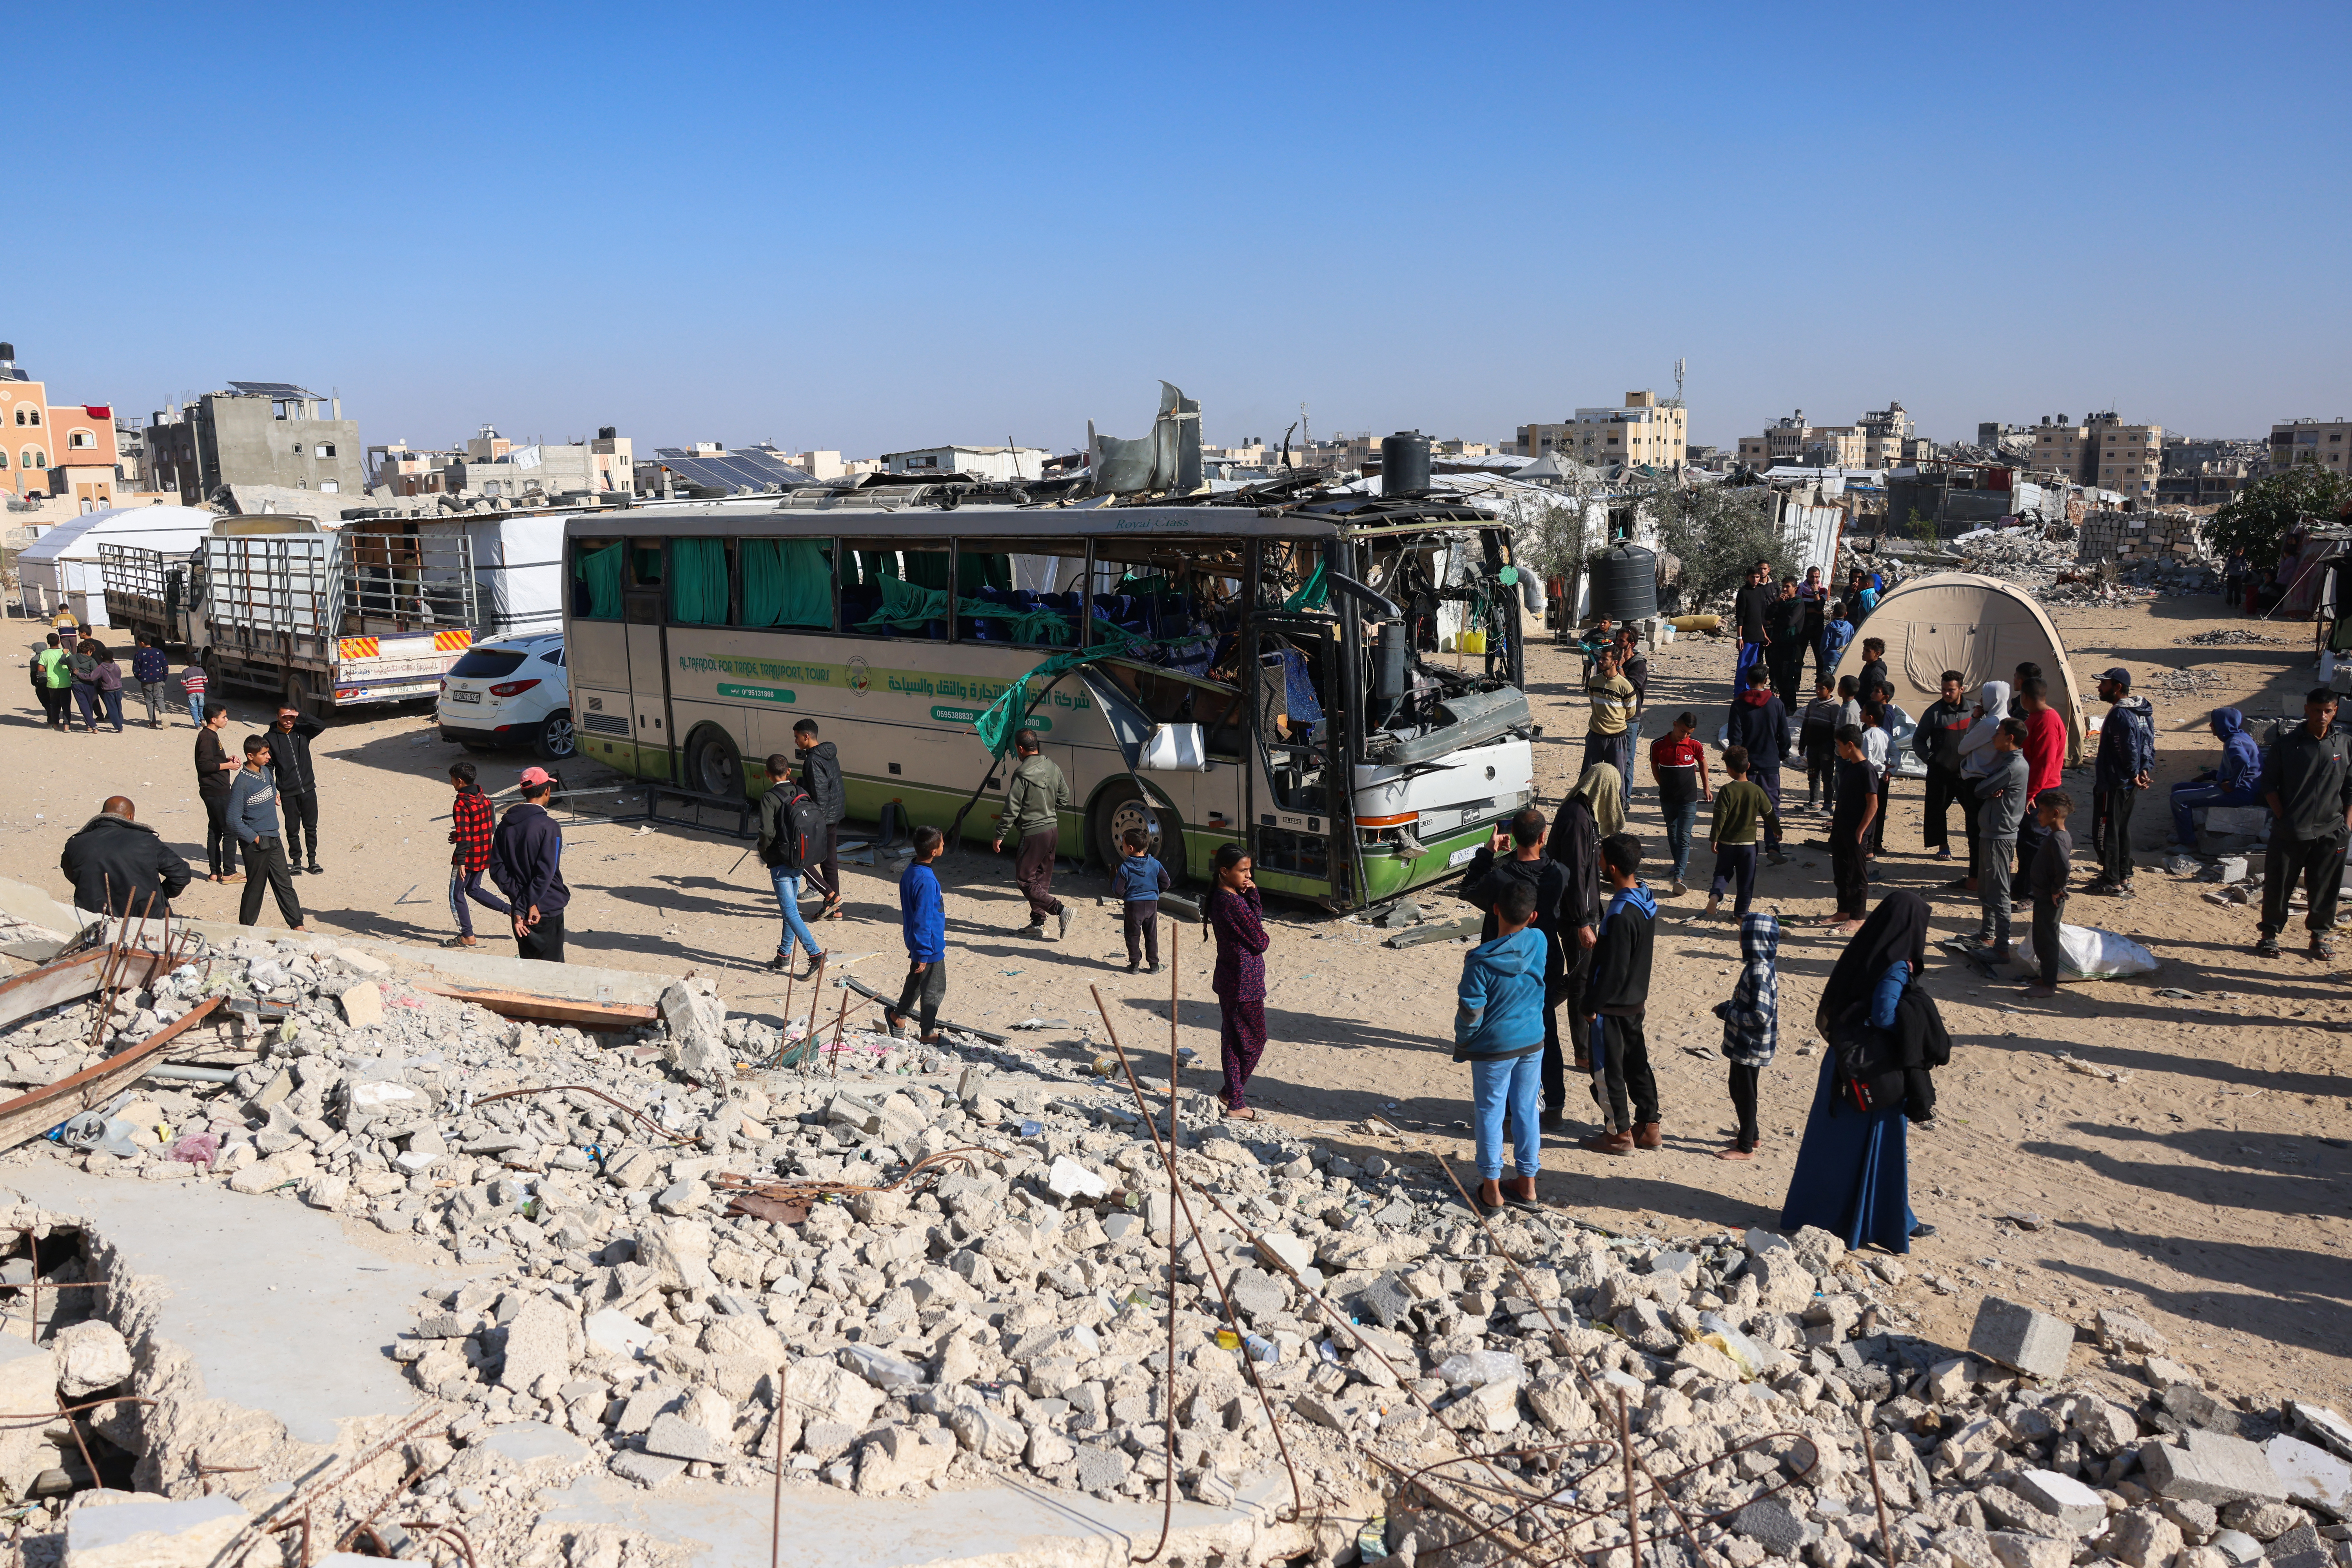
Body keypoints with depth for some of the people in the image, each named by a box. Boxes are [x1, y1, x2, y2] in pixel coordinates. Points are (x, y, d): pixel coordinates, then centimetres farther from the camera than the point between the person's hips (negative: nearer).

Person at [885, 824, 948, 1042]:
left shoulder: (910, 871, 0)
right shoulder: (926, 881, -29)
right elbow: (923, 920, -26)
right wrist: (923, 955, -20)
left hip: (916, 942, 9)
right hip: (930, 946, -9)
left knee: (916, 980, 27)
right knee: (935, 989, 7)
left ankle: (898, 1015, 40)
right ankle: (927, 1034, 18)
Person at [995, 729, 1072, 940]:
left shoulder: (1022, 774, -18)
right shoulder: (1053, 768, 5)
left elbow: (1012, 809, -16)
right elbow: (1064, 799, 14)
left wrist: (1000, 835, -8)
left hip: (1033, 833, -8)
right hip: (1053, 829, 8)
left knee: (1025, 878, 0)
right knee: (1042, 879, 16)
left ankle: (1060, 909, -14)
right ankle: (1038, 923, 19)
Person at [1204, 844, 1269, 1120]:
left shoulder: (1219, 898, 6)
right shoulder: (1234, 903, -24)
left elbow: (1256, 918, 9)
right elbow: (1260, 941, -17)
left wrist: (1252, 893, -6)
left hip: (1229, 979, 9)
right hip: (1244, 982, -9)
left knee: (1233, 1038, 19)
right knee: (1254, 1040, 3)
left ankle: (1231, 1092, 30)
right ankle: (1236, 1103, 9)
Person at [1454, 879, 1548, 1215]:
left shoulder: (1481, 961, -23)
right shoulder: (1539, 942, -10)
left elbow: (1470, 1011, -17)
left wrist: (1462, 1044, 1)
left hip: (1493, 1048, -4)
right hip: (1532, 1043, 4)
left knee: (1491, 1115, 9)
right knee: (1526, 1111, 15)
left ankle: (1491, 1190, 18)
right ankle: (1526, 1185, 25)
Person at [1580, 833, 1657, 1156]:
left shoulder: (1620, 914, -28)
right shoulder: (1645, 899, 0)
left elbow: (1613, 969, -24)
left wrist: (1593, 1006, -15)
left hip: (1612, 1004, -9)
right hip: (1635, 999, 9)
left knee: (1608, 1068, 5)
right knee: (1636, 1062, 18)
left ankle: (1620, 1134, 16)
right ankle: (1649, 1126, 28)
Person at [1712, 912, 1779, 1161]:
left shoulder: (1759, 972, -27)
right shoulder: (1762, 965, 4)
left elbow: (1761, 1016, -29)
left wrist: (1726, 1012, -20)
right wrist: (1729, 1007, 5)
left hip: (1750, 1047, -9)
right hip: (1745, 1044, 9)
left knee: (1744, 1093, 4)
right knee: (1739, 1089, 22)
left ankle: (1745, 1148, 17)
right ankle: (1750, 1135, 38)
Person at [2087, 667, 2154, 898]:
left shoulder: (2119, 714, -21)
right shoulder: (2144, 713, 10)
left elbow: (2129, 749, -24)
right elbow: (2149, 745, 11)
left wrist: (2134, 775, -11)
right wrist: (2145, 770, 1)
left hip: (2113, 784, -10)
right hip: (2130, 785, 10)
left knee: (2105, 832, -2)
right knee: (2123, 830, 19)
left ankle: (2112, 883, 2)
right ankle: (2125, 877, 25)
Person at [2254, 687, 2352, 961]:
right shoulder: (2286, 744, -1)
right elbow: (2269, 785, 2)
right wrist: (2283, 818, -7)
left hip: (2330, 833, 1)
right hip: (2289, 833, -1)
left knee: (2325, 887, 8)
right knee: (2278, 885, 4)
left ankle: (2320, 935, 23)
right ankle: (2270, 934, 17)